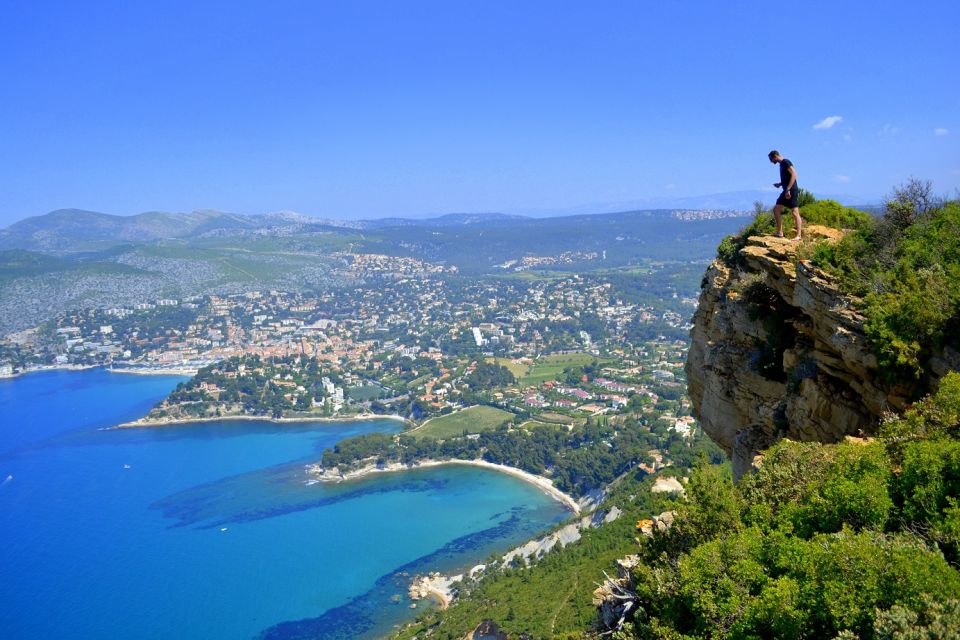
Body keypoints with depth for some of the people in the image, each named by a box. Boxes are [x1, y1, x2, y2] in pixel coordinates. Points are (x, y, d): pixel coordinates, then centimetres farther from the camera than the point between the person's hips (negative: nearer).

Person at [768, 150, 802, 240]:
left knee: (795, 213, -10)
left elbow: (794, 174, -19)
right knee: (776, 209, 8)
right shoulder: (781, 164, 18)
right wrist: (780, 184, 12)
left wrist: (788, 189, -23)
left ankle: (798, 235, -11)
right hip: (786, 191, 10)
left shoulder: (786, 162, -9)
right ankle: (780, 232, 10)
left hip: (792, 191, -10)